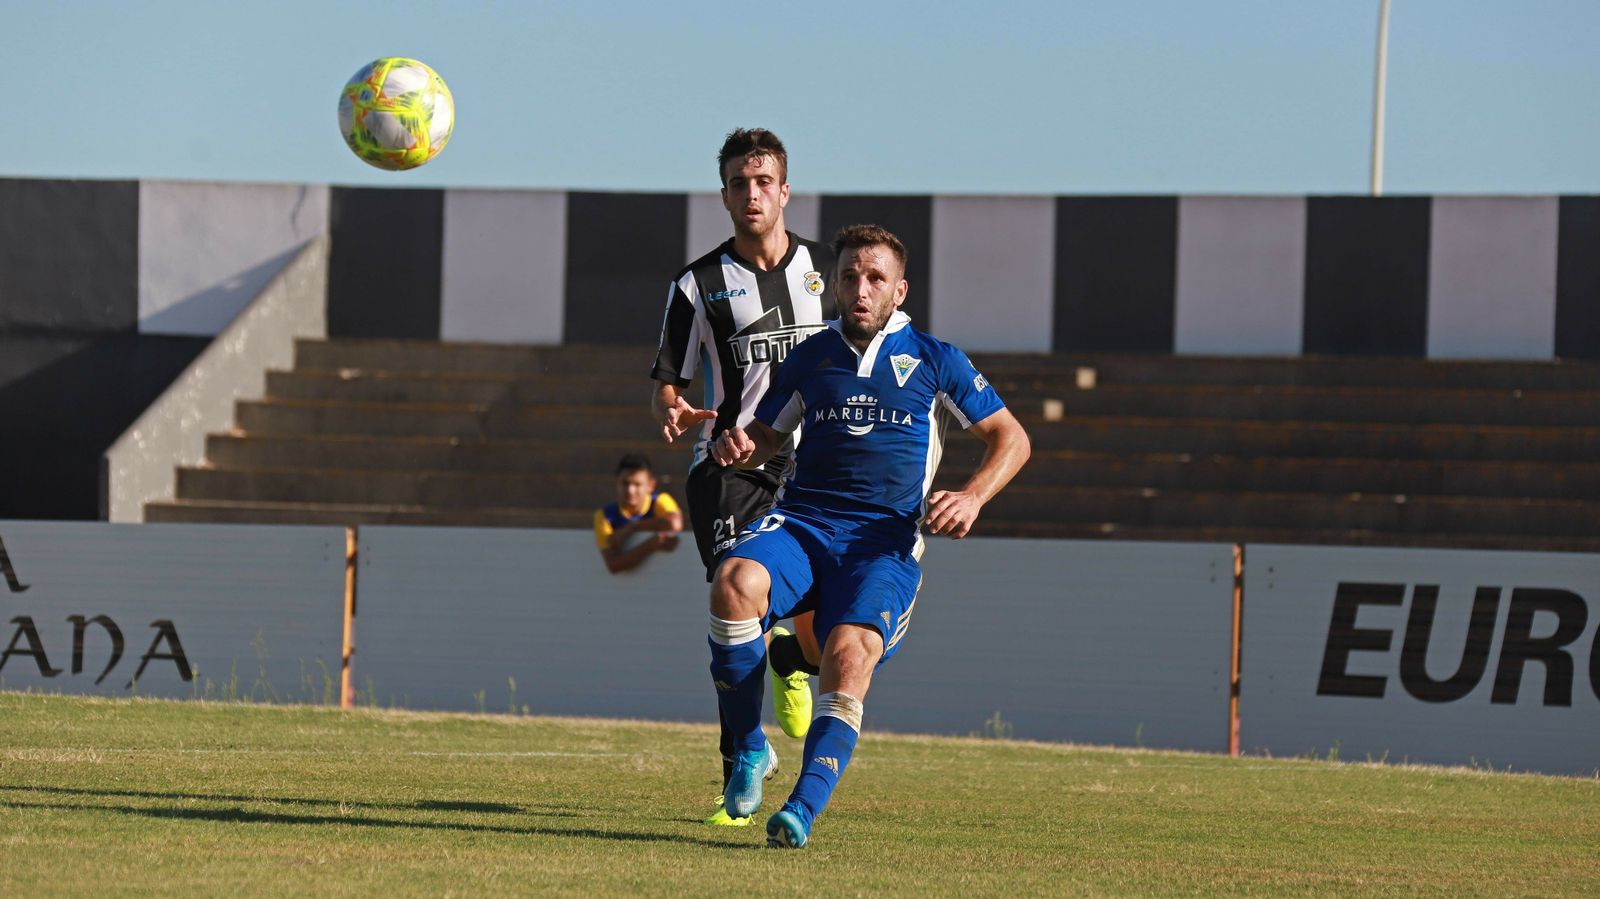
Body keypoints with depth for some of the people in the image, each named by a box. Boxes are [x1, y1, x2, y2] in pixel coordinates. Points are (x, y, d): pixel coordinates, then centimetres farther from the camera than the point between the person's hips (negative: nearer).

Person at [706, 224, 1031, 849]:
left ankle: (804, 807, -35)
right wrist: (738, 445, 0)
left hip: (885, 541, -2)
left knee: (851, 650, -31)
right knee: (736, 583, -31)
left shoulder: (933, 361, 9)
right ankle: (749, 750, -15)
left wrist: (971, 498, -6)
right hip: (801, 522, 2)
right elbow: (766, 436, 26)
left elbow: (1010, 438, 13)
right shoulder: (809, 359, 16)